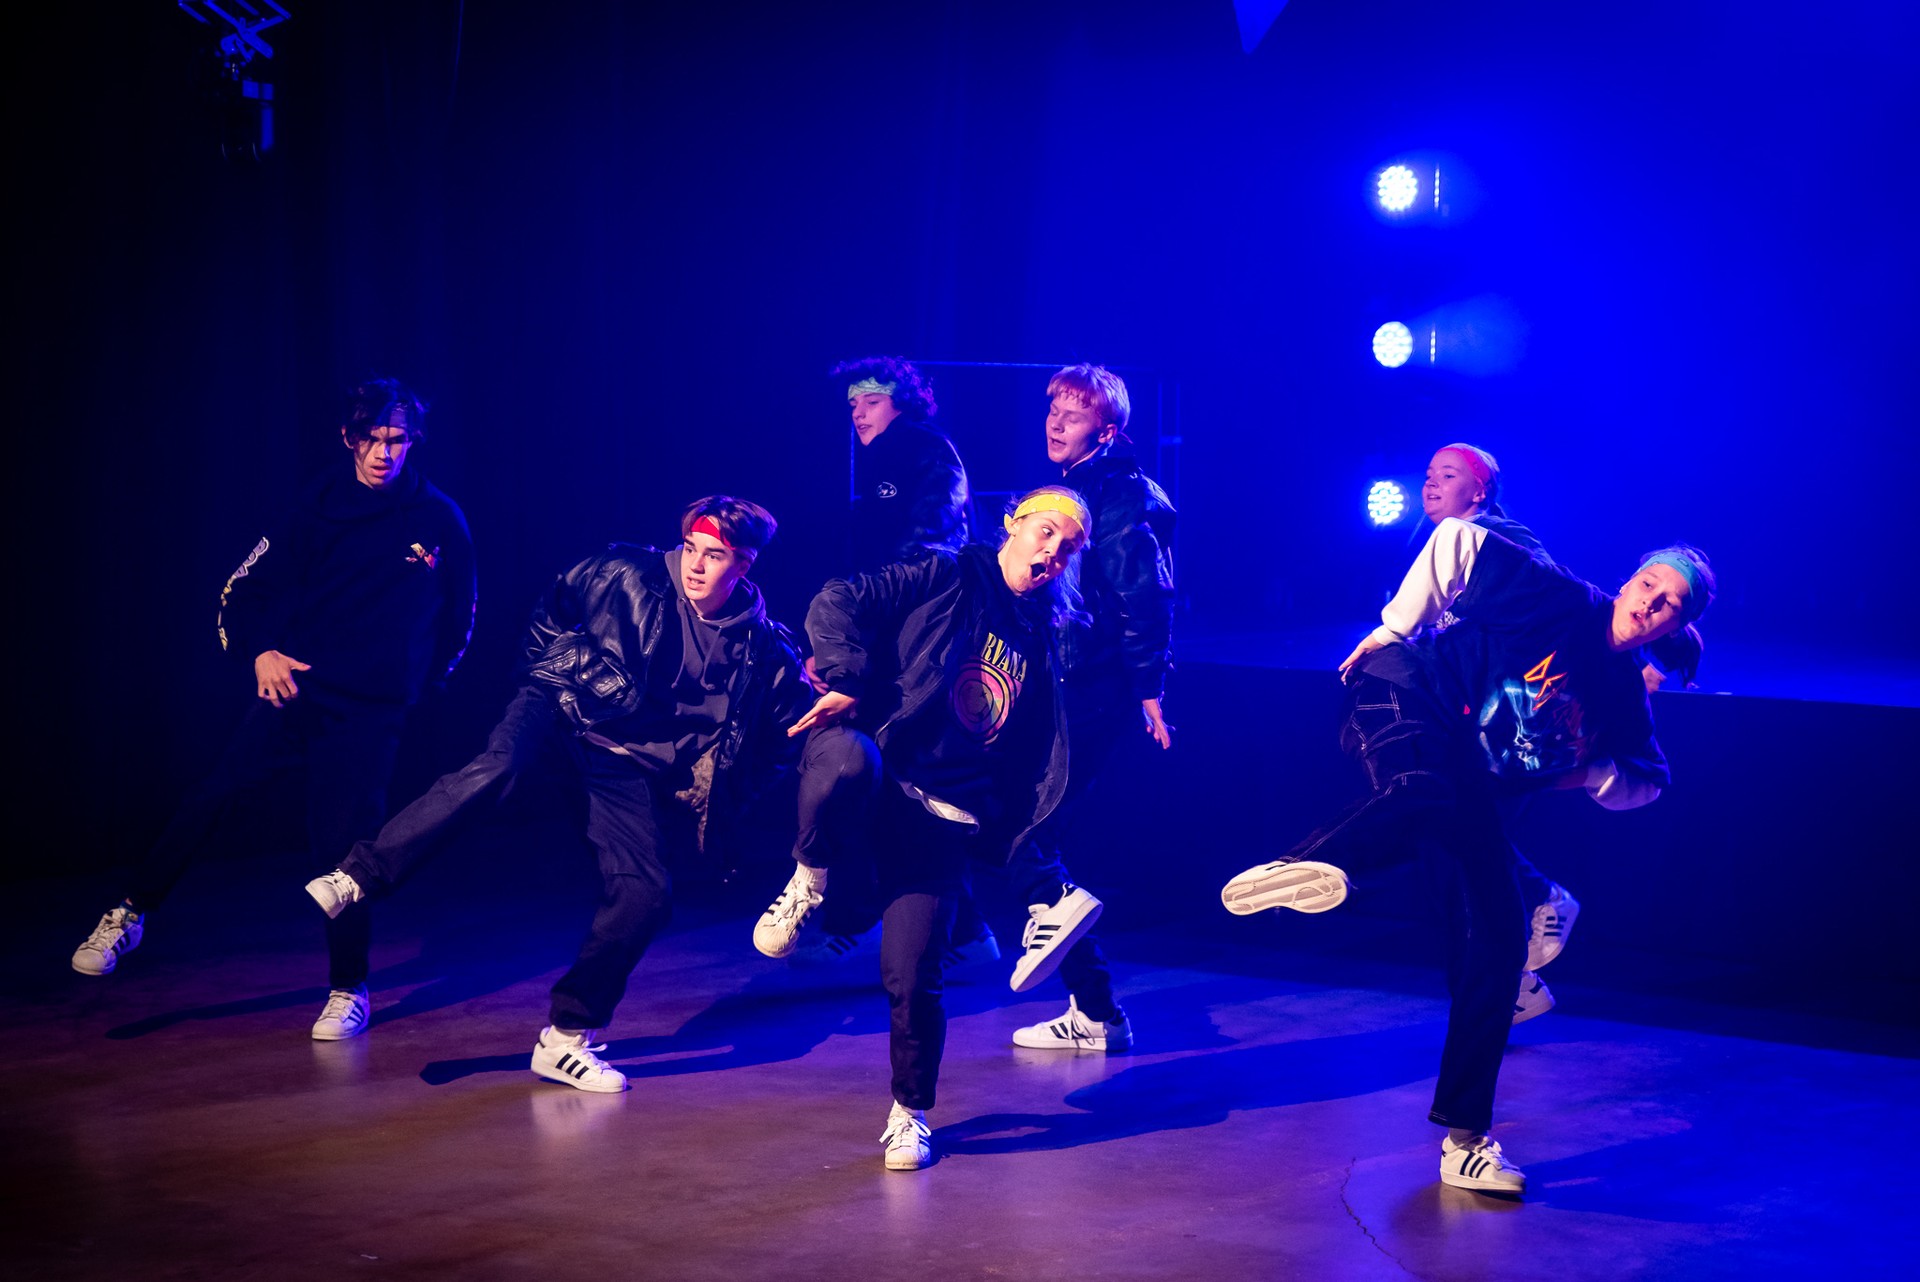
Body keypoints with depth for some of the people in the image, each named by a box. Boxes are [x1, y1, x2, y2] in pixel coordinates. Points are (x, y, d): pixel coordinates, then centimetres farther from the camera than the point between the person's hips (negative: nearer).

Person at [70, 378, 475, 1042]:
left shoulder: (439, 521, 0)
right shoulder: (317, 508, -1)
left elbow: (458, 615, 15)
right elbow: (242, 593, 3)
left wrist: (419, 681, 16)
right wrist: (260, 651, -13)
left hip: (371, 712, -1)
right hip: (294, 685, 1)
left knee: (346, 845, -2)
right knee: (214, 794, -12)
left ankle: (348, 991, 12)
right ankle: (130, 912, 1)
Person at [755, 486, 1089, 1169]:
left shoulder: (1041, 643, 20)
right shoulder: (946, 578, 5)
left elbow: (1038, 760, 23)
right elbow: (840, 602, -6)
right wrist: (849, 678, -20)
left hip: (944, 822, 4)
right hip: (878, 789, -3)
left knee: (913, 976, -7)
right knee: (848, 760, -42)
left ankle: (909, 1115, 19)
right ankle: (809, 881, -12)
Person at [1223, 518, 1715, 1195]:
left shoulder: (1624, 697, 14)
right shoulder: (1565, 601, -3)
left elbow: (1645, 782, 31)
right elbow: (1457, 540, -8)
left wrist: (1581, 772, 10)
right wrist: (1393, 630, -4)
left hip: (1472, 790, 6)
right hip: (1407, 704, -6)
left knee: (1500, 937, -1)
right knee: (1422, 795, -44)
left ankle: (1465, 1139, 7)